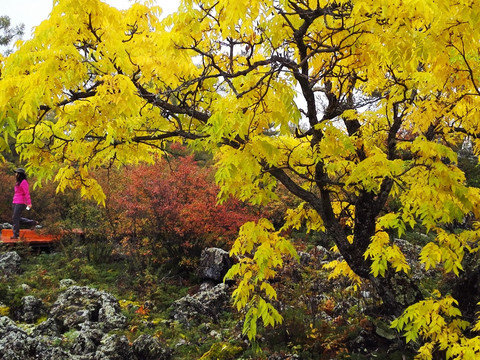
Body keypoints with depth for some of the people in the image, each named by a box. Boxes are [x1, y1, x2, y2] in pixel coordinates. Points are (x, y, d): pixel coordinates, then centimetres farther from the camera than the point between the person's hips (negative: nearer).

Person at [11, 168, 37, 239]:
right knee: (15, 218, 10)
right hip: (15, 202, 10)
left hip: (20, 203, -10)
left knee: (15, 218, -9)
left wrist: (29, 203, -23)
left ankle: (16, 234, -2)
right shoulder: (18, 182, 17)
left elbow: (27, 193, -17)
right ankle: (32, 223, 17)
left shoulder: (24, 182, -11)